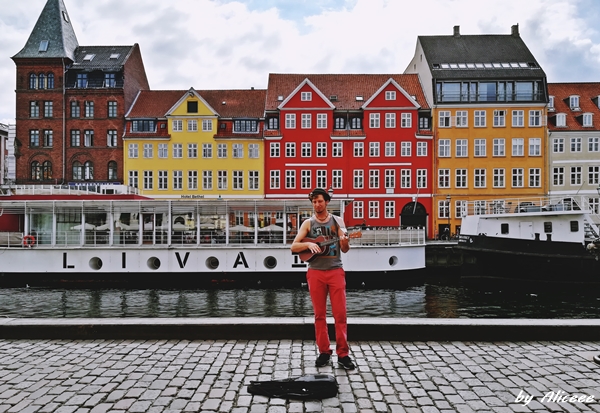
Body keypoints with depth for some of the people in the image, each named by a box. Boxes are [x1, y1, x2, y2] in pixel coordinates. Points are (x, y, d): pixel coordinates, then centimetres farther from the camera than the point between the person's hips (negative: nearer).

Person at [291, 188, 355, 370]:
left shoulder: (337, 221, 6)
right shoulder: (308, 223, 6)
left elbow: (345, 250, 3)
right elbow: (294, 247, 0)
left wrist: (344, 241, -19)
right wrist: (308, 244, -18)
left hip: (336, 271, 0)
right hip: (316, 272, 1)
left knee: (340, 313, -3)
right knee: (320, 314, 5)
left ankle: (343, 353, 4)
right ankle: (324, 352, 15)